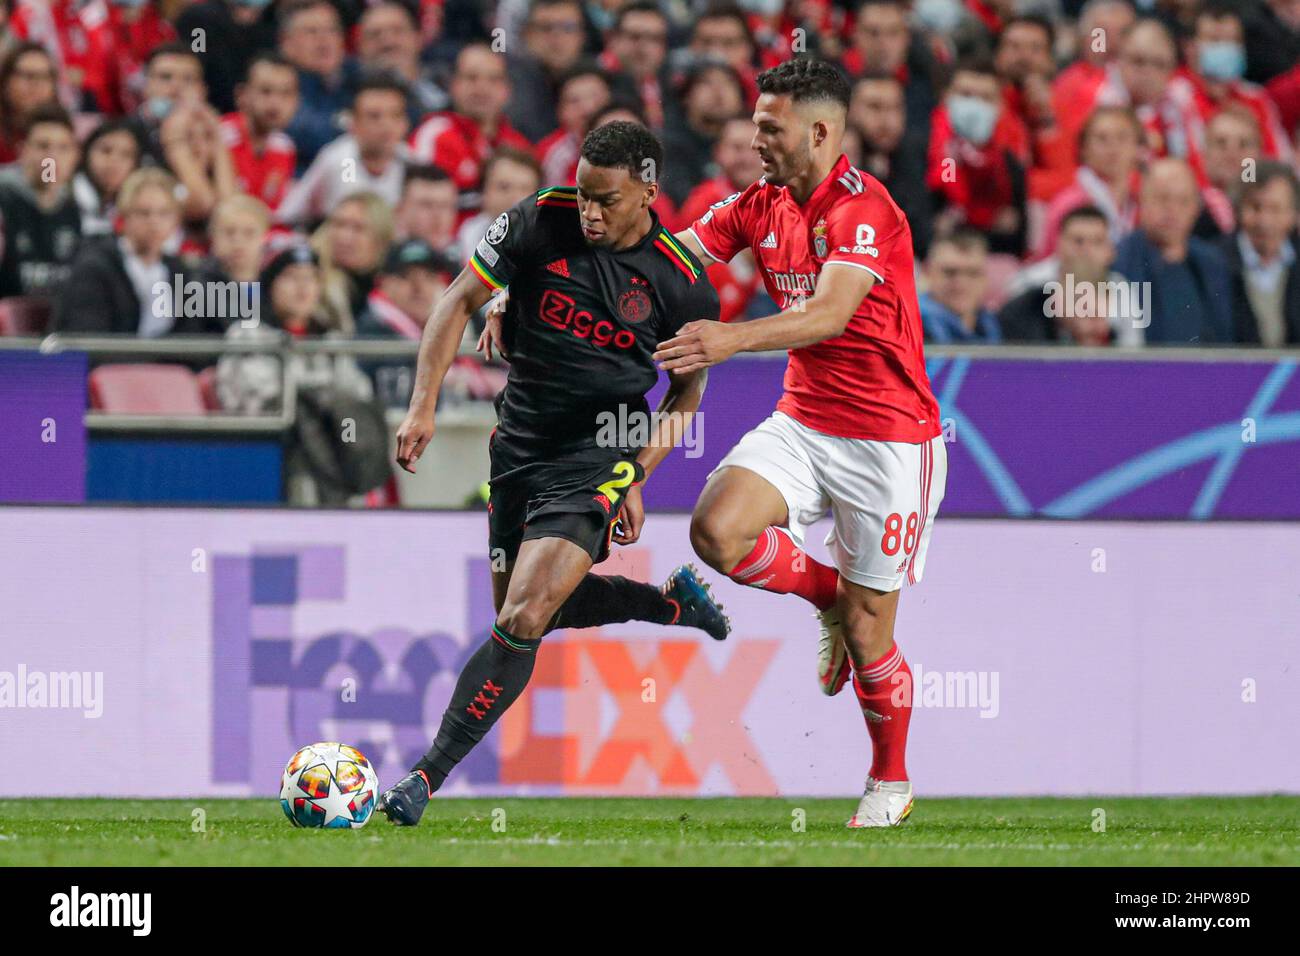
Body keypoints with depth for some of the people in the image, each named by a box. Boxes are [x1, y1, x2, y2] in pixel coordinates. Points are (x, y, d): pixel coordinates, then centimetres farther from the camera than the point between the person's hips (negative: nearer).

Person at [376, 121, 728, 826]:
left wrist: (637, 475, -6)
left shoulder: (682, 283, -12)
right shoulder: (540, 222, -10)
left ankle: (428, 776, -11)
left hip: (597, 457, -5)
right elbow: (460, 301, -2)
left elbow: (688, 387, 4)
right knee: (544, 607, 19)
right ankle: (672, 602, 46)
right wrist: (423, 406, -11)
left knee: (522, 620, -17)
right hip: (519, 443, 5)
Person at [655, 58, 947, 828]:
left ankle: (891, 783, 24)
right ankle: (827, 593, 10)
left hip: (888, 434, -6)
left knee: (866, 634, -1)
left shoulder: (863, 210, -19)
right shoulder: (762, 206, 4)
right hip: (803, 422, 6)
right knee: (717, 531, -21)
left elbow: (830, 313, -33)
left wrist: (733, 340, -50)